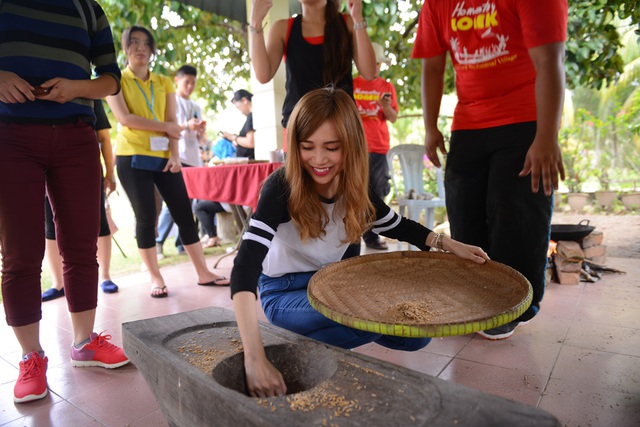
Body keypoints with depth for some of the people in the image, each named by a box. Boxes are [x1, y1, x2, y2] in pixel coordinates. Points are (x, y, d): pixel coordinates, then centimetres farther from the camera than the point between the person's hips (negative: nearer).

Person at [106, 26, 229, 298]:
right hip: (132, 157, -3)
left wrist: (174, 155, -9)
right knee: (146, 217, -2)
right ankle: (155, 278, 9)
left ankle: (204, 273, 6)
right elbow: (124, 118, -9)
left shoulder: (164, 82, 14)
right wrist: (164, 127, -8)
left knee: (184, 214, 0)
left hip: (164, 157, 3)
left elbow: (172, 121, 4)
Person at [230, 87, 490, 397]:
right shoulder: (282, 186, -26)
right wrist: (255, 359, -47)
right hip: (284, 291, -6)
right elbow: (245, 265, -37)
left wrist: (446, 243, -5)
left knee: (416, 332, -1)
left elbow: (394, 225, 9)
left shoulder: (355, 187, -9)